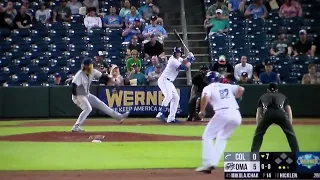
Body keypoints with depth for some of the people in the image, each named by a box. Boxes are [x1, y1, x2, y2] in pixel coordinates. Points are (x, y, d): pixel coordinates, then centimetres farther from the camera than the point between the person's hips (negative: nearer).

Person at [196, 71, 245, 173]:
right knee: (222, 138, 24)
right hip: (236, 114, 5)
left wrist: (202, 111, 1)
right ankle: (214, 162, 14)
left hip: (222, 113, -5)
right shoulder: (227, 86, 25)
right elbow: (241, 89, 17)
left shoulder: (208, 88, 11)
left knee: (207, 137, 6)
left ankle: (208, 164, -9)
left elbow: (205, 97, -10)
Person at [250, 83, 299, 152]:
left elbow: (258, 113, 29)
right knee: (290, 134, 14)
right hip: (280, 114, 0)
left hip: (267, 114, 0)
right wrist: (290, 125, 21)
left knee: (258, 134, 18)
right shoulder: (282, 96, 37)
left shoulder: (263, 96, 37)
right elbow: (289, 110, 25)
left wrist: (258, 126, 30)